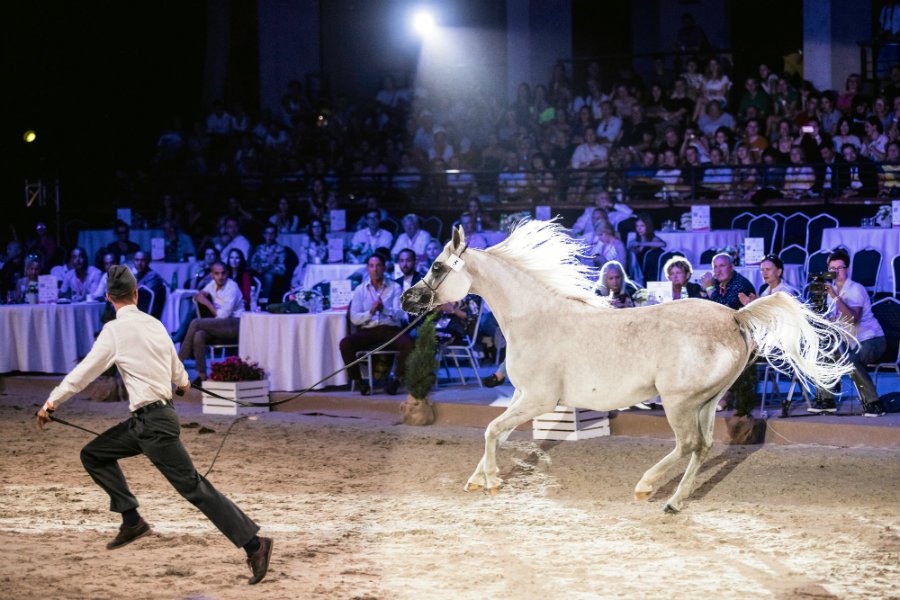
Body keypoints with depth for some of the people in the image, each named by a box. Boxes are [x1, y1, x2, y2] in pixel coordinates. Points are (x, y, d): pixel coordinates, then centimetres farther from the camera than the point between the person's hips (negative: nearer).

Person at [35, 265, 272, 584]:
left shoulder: (116, 330, -12)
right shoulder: (155, 324, 9)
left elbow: (85, 371, -10)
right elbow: (176, 370, 24)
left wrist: (52, 402, -1)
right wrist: (184, 382, 47)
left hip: (153, 422, -8)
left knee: (194, 487, -8)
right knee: (93, 455, 17)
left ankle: (254, 544, -10)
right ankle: (132, 520, 14)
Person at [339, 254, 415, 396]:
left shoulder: (394, 287, 9)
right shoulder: (360, 289, 10)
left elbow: (400, 314, -2)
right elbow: (354, 318, 1)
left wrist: (384, 309, -22)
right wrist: (371, 312, -17)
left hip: (390, 329, -1)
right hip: (367, 330, 1)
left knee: (409, 343, -32)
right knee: (345, 344, -28)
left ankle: (397, 380, -13)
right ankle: (359, 382, -13)